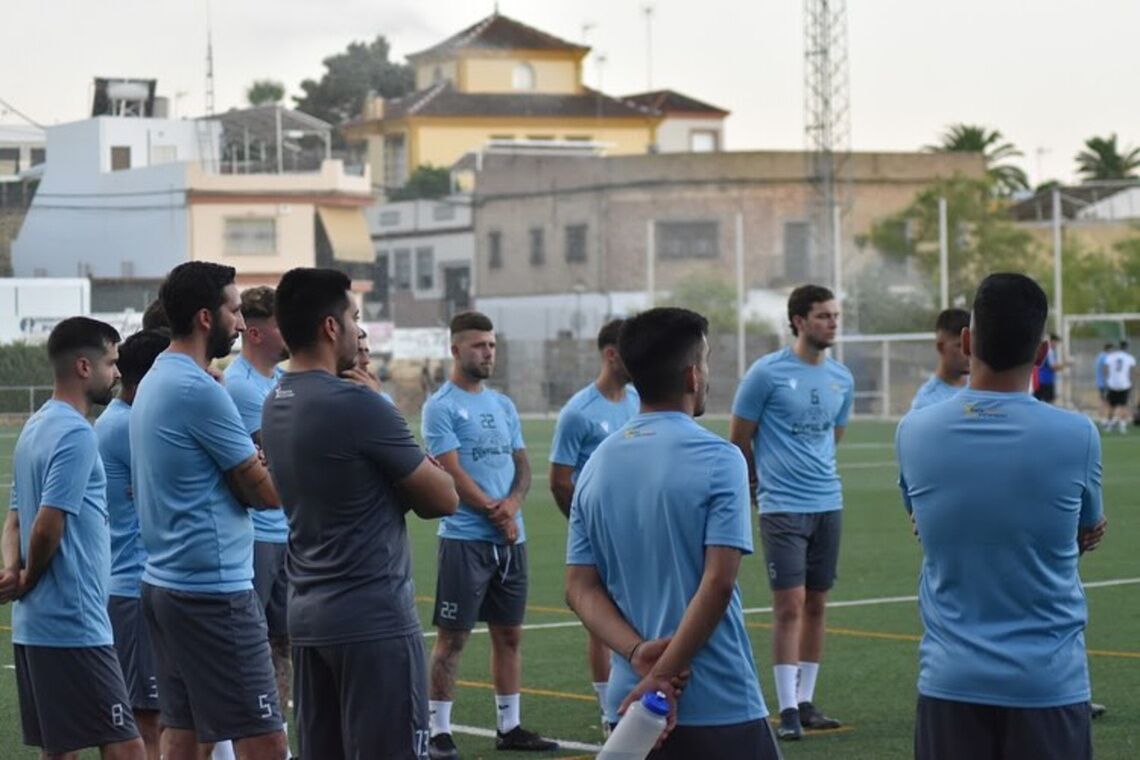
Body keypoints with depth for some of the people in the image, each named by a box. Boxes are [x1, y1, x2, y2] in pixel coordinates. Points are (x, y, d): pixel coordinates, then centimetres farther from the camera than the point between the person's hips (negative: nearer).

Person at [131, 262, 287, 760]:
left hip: (165, 583, 10)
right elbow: (267, 493, -11)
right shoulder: (200, 391, -16)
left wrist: (262, 459, 1)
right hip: (213, 589, -10)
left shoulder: (154, 382, 13)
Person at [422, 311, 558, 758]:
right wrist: (495, 513, -11)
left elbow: (522, 466, 13)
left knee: (509, 633, 10)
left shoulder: (503, 405, 15)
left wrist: (512, 502, -7)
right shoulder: (441, 407, -7)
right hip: (465, 538, -7)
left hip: (510, 537, 7)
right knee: (453, 637, -5)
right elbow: (451, 472, -13)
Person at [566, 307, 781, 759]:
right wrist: (663, 673, -14)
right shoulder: (717, 460, -9)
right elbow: (717, 582, -17)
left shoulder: (598, 464, 8)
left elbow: (581, 589, 4)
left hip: (632, 702, 6)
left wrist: (639, 652, -8)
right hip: (719, 705, -6)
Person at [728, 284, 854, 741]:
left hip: (828, 505, 5)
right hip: (783, 508, -5)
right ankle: (787, 709, -5)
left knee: (816, 605, 9)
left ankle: (805, 700, 18)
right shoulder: (767, 373, -8)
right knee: (789, 605, -9)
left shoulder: (841, 380, 8)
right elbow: (738, 440, 1)